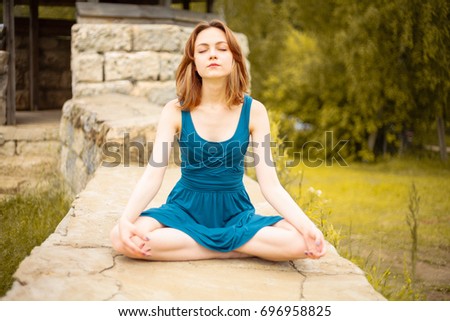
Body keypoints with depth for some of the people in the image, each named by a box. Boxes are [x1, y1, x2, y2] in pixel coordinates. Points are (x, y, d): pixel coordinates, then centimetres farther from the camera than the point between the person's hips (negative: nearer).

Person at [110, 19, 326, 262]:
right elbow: (152, 176, -15)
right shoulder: (175, 111, -8)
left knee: (300, 242, -27)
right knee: (122, 237, -30)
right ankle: (232, 248, -18)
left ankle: (210, 244, -13)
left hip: (235, 212, 0)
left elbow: (270, 185, -9)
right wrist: (125, 220, -34)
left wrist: (307, 226, -26)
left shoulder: (253, 111, -7)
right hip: (186, 209, 0)